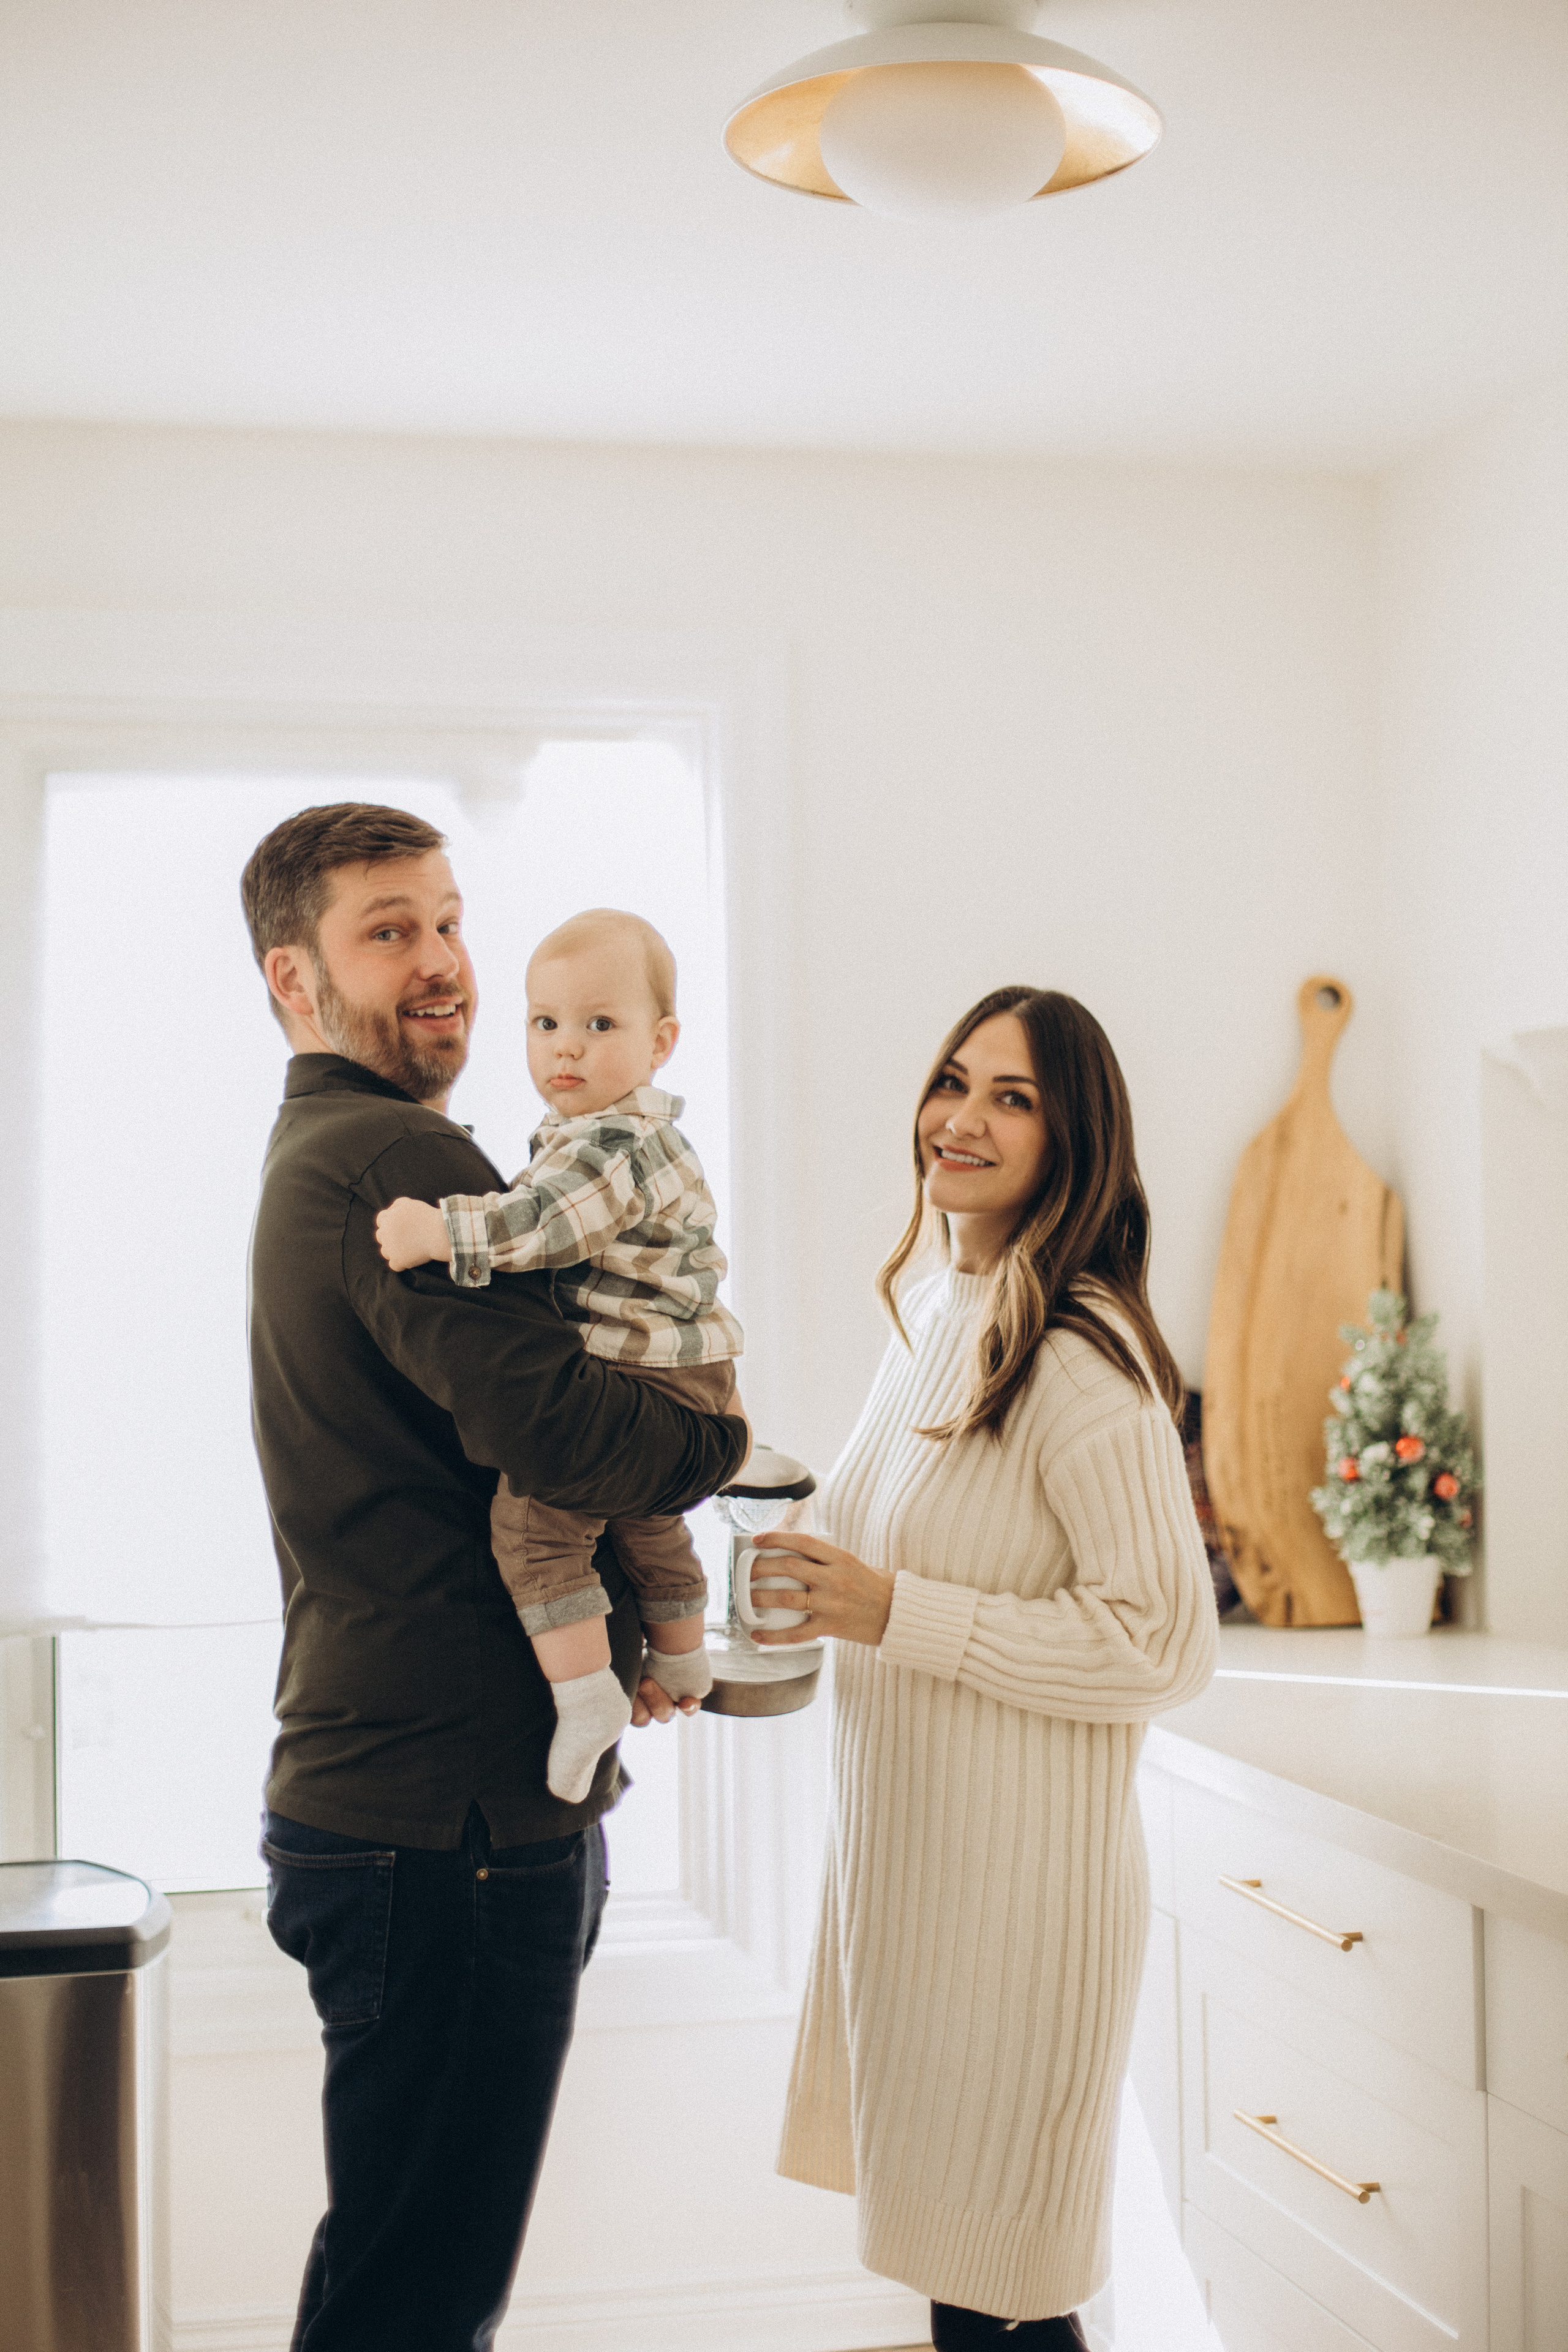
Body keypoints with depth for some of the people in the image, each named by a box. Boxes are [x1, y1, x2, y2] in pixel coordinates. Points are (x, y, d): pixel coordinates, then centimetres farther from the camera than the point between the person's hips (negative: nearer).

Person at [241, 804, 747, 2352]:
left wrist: (611, 1633, 6)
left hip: (379, 1799, 11)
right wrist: (720, 1440, -6)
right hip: (448, 1817, -11)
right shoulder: (396, 1161, -16)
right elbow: (551, 1425, -27)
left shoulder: (318, 1161, 18)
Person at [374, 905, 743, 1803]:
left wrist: (441, 1232, -39)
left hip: (647, 1385, -11)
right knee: (645, 1516, 30)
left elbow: (548, 1221, -35)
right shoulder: (614, 1134, 15)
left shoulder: (620, 1143, -21)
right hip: (669, 1382, 11)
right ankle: (681, 1662, 50)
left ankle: (585, 1691, -19)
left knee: (534, 1510, -20)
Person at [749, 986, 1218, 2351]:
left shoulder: (1079, 1354, -17)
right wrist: (816, 1609, 10)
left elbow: (1167, 1644, -20)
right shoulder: (932, 1321, 12)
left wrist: (899, 1615, -21)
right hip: (904, 1851, 8)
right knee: (939, 2235, 15)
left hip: (1017, 1873, -8)